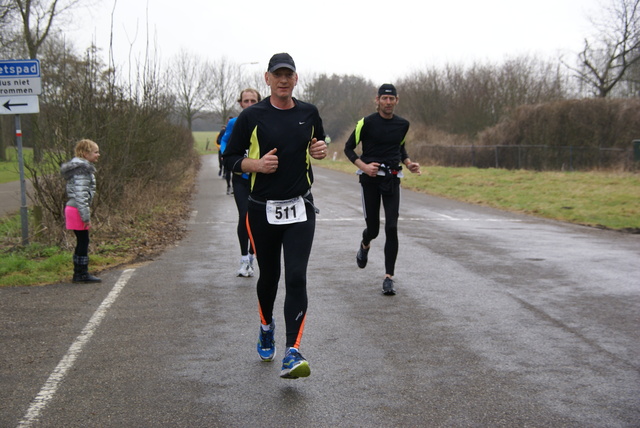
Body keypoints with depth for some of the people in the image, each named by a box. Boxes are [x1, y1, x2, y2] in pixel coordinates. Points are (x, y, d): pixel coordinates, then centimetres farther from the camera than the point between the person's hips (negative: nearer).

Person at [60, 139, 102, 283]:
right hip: (77, 210, -10)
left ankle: (79, 273, 19)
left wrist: (85, 213, 21)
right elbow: (80, 194, -21)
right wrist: (86, 216, -21)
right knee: (83, 241, -3)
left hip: (73, 208, 10)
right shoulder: (82, 169, -15)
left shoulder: (79, 167, 16)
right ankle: (82, 274, 2)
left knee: (82, 242, 14)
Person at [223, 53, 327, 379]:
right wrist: (257, 164, -17)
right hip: (262, 209, 0)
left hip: (300, 208, 1)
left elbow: (317, 144, 23)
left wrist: (320, 150, -1)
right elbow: (230, 158, 2)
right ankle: (266, 326, 43)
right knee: (269, 276, 13)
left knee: (296, 277, -13)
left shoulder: (309, 113, 6)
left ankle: (292, 353, -15)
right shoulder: (251, 116, -3)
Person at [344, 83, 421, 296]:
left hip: (392, 179, 2)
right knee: (373, 228, 4)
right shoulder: (366, 123, -6)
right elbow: (348, 147, 0)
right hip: (370, 178, -2)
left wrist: (409, 163, 5)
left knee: (391, 228, -8)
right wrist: (364, 166, -15)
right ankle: (365, 246, 43)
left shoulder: (403, 124, 6)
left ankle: (389, 278, -3)